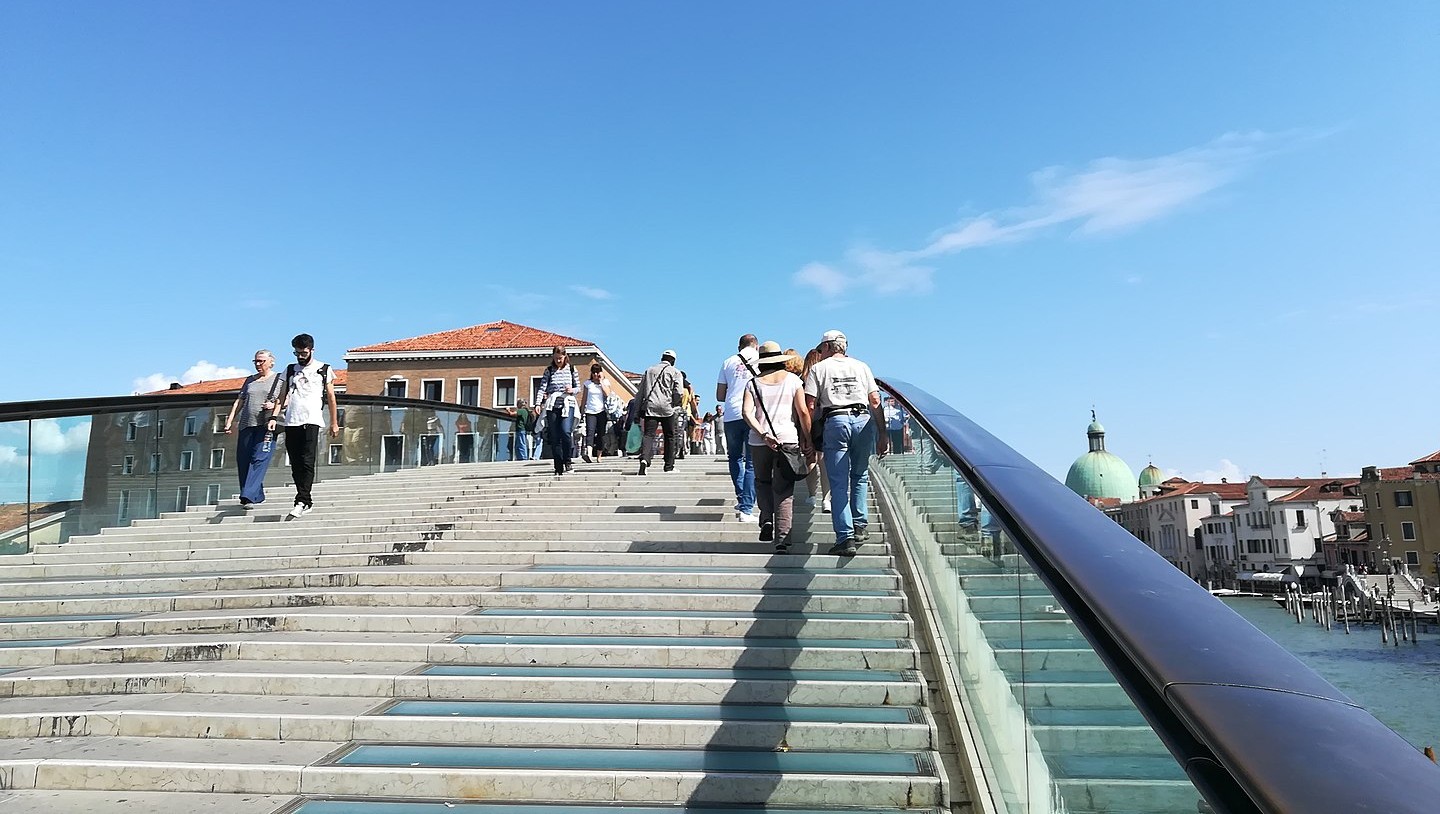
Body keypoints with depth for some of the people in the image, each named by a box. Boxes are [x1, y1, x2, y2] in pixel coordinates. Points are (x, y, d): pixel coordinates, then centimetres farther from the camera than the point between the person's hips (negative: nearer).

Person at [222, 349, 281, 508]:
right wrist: (230, 421, 12)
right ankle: (258, 496, 13)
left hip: (266, 425, -6)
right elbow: (239, 401, 19)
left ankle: (248, 496, -23)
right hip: (247, 424, 6)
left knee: (259, 459, -16)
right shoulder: (250, 380, 20)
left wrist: (275, 405, -15)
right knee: (242, 460, 3)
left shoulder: (279, 380, 6)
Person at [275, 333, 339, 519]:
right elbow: (282, 396, 19)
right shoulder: (290, 369, 18)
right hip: (291, 422, 4)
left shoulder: (323, 369, 10)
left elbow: (331, 397, 11)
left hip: (311, 421, -4)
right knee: (295, 465, 4)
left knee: (307, 462, -14)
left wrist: (334, 423, 8)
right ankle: (307, 502, 12)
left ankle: (301, 501, -18)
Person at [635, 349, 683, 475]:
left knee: (648, 434, -5)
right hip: (667, 408, -2)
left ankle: (644, 459, -30)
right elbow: (678, 393, -3)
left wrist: (638, 410, 19)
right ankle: (669, 466, 14)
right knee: (670, 437, 10)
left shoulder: (648, 370, 18)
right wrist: (676, 408, 6)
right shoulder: (675, 372, 8)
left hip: (650, 407, 2)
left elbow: (640, 392, 17)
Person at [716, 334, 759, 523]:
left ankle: (741, 499, 14)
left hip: (731, 415, 2)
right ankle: (746, 509, -4)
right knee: (752, 463, 0)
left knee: (735, 457, 21)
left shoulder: (728, 362, 15)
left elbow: (720, 396, 15)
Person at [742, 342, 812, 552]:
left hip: (759, 441, 1)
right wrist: (807, 440, 5)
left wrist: (763, 434, -12)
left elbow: (746, 412, -8)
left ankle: (766, 520, 3)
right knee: (784, 489, 2)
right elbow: (803, 412, -2)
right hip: (788, 439, -1)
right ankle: (782, 539, -4)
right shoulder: (792, 380, 4)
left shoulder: (754, 383, 5)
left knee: (762, 481, 23)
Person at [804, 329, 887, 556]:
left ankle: (846, 537, -4)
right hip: (863, 420, 2)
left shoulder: (818, 369, 10)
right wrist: (882, 434, 13)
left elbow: (810, 406, 1)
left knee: (838, 484, 0)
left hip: (835, 421, -2)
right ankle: (860, 526, 18)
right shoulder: (861, 366, 18)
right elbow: (875, 401, 11)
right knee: (860, 476, 19)